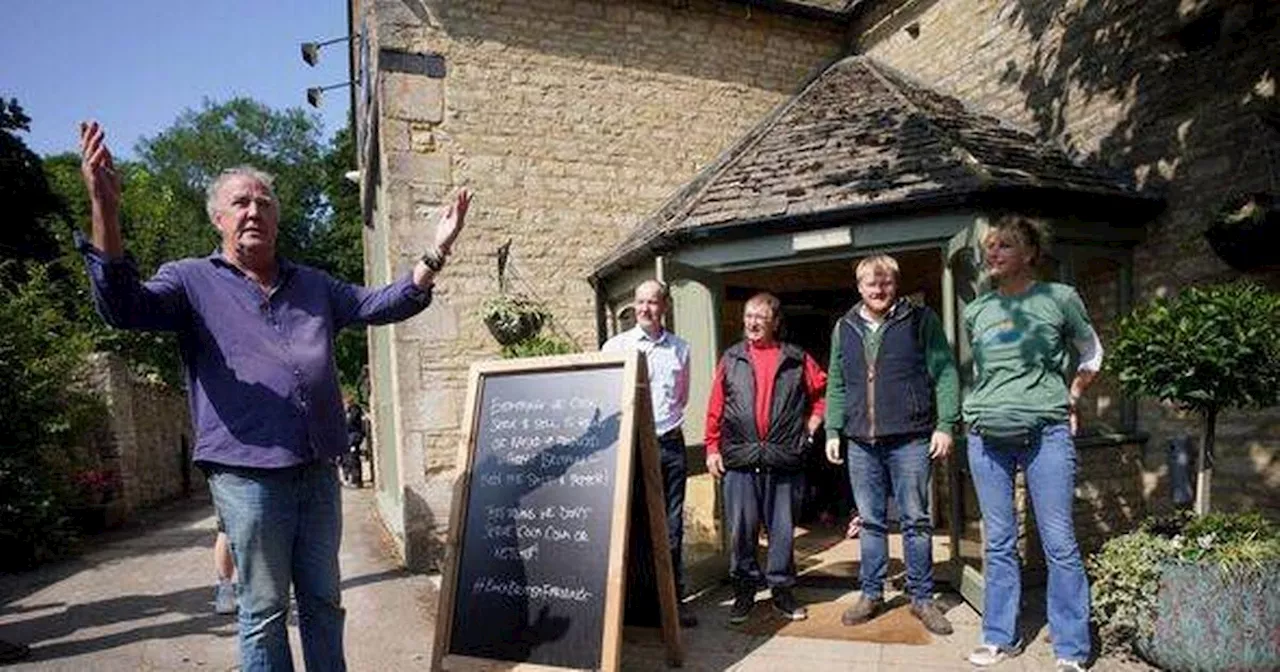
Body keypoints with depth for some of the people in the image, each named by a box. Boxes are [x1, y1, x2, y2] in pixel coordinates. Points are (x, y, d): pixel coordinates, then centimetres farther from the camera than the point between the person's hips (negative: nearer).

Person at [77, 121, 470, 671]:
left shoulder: (314, 285, 15)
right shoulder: (191, 281, 2)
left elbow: (382, 306, 11)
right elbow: (125, 306, -15)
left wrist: (435, 254, 0)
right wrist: (105, 212, -30)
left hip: (319, 472, 4)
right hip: (248, 475, -4)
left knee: (323, 601, 16)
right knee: (264, 611, 9)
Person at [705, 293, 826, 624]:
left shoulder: (797, 360, 6)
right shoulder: (731, 359, 8)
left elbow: (823, 391, 16)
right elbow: (715, 408, 6)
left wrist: (811, 425, 7)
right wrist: (712, 448, 1)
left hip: (784, 460, 0)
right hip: (739, 460, 0)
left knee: (782, 529, 8)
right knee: (741, 529, 4)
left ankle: (782, 590, 24)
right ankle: (744, 591, 19)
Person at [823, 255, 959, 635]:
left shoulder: (921, 320, 1)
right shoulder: (844, 329, 12)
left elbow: (944, 374, -3)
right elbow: (836, 386, 14)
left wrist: (945, 425, -10)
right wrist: (832, 431, 8)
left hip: (909, 440, -3)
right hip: (861, 443, 3)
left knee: (916, 520, 5)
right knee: (871, 522, 11)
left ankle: (922, 597, 18)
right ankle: (871, 594, 23)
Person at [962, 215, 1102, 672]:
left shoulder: (1060, 299, 1)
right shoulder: (976, 311, 9)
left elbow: (1091, 354, 16)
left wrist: (1069, 398, 9)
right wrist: (987, 405, 13)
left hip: (1046, 434, -3)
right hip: (987, 436, 3)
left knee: (1059, 543, 0)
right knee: (999, 544, 9)